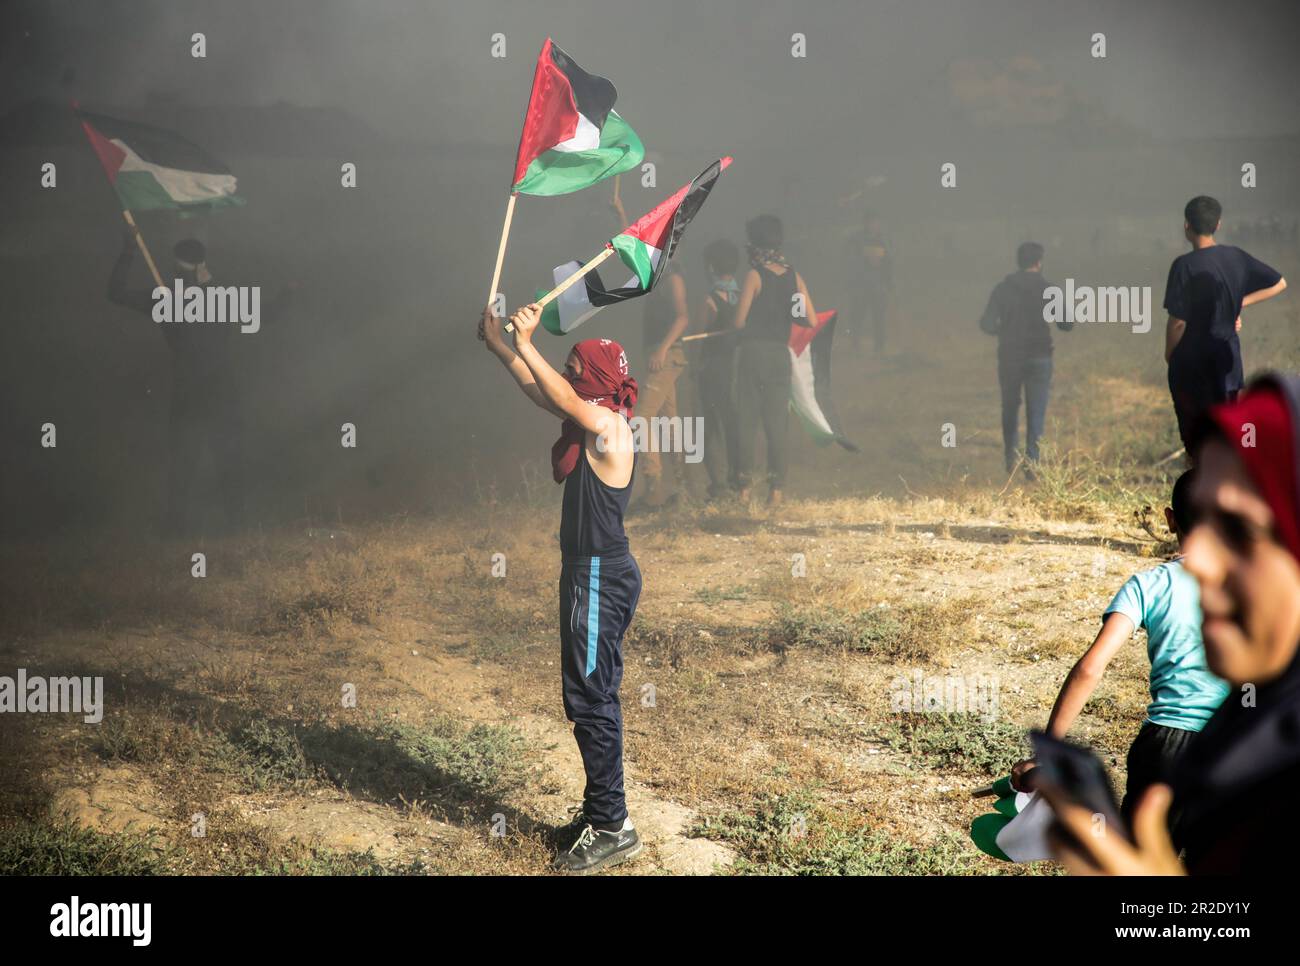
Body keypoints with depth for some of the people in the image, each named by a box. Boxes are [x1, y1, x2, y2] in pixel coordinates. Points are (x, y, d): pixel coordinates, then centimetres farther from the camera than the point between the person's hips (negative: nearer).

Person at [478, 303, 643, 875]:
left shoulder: (607, 426, -16)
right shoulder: (589, 422, 10)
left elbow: (560, 397, -31)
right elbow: (541, 393, 20)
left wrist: (527, 345, -29)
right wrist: (497, 344, 17)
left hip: (602, 579, -10)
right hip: (590, 573, 10)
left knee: (589, 697, -8)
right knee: (592, 696, 16)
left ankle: (612, 828, -5)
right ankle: (600, 811, 25)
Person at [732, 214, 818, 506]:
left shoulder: (755, 275, -7)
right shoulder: (794, 277, 6)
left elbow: (740, 321, -11)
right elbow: (811, 320, 4)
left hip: (752, 351, -4)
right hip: (780, 354, 4)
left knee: (746, 421, 3)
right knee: (777, 423, 7)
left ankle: (745, 485, 0)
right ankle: (776, 488, 3)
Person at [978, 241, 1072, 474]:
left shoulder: (1002, 289, -4)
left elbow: (987, 324, -10)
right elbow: (1066, 324, -4)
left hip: (1009, 356, 1)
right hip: (1039, 358, -1)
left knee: (1010, 409, 18)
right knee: (1036, 413, 4)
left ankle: (1011, 458, 15)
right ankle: (1032, 461, -4)